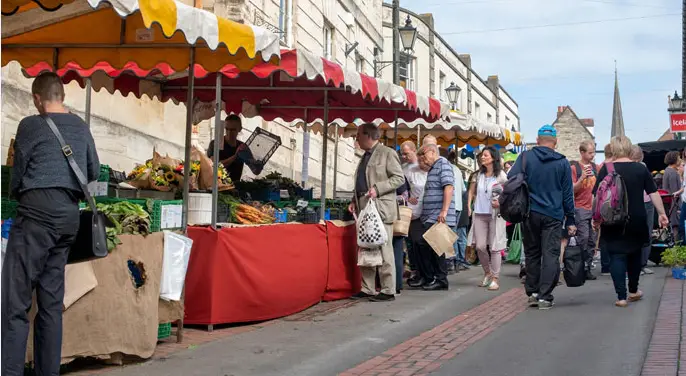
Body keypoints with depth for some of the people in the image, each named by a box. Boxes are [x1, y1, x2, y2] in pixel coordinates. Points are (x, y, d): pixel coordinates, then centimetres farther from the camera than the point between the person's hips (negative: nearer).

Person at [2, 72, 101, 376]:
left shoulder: (31, 125, -1)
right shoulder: (81, 127, 14)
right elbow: (94, 172, 21)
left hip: (38, 211, -6)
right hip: (70, 214, 6)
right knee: (51, 300, 8)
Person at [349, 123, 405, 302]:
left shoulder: (387, 153, -4)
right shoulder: (365, 156, 20)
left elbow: (399, 178, -9)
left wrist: (377, 188, -19)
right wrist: (354, 201, 13)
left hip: (381, 208, -8)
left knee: (384, 249, -6)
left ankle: (388, 291, -2)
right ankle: (367, 289, 15)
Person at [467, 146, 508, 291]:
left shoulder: (501, 175, -4)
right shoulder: (479, 174, 10)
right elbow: (471, 191, 20)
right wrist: (469, 207, 10)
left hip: (495, 215, -4)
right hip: (479, 214, 5)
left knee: (494, 247, -2)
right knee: (480, 246, 2)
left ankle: (495, 278, 5)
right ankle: (487, 272, 24)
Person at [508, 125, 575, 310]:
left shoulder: (526, 157, 1)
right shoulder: (562, 163, 4)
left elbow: (511, 179, -9)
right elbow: (568, 194, 6)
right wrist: (570, 220, 10)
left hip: (530, 213, 1)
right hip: (553, 216, -1)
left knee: (532, 253, 13)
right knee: (551, 255, 0)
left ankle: (533, 293, 16)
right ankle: (545, 296, -7)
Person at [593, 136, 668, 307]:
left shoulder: (606, 169, -6)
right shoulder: (641, 168, 1)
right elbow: (653, 193, 1)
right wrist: (662, 213, 8)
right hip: (637, 221, 3)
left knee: (617, 256, 2)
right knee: (635, 254, 20)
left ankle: (621, 297, -4)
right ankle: (633, 291, 34)